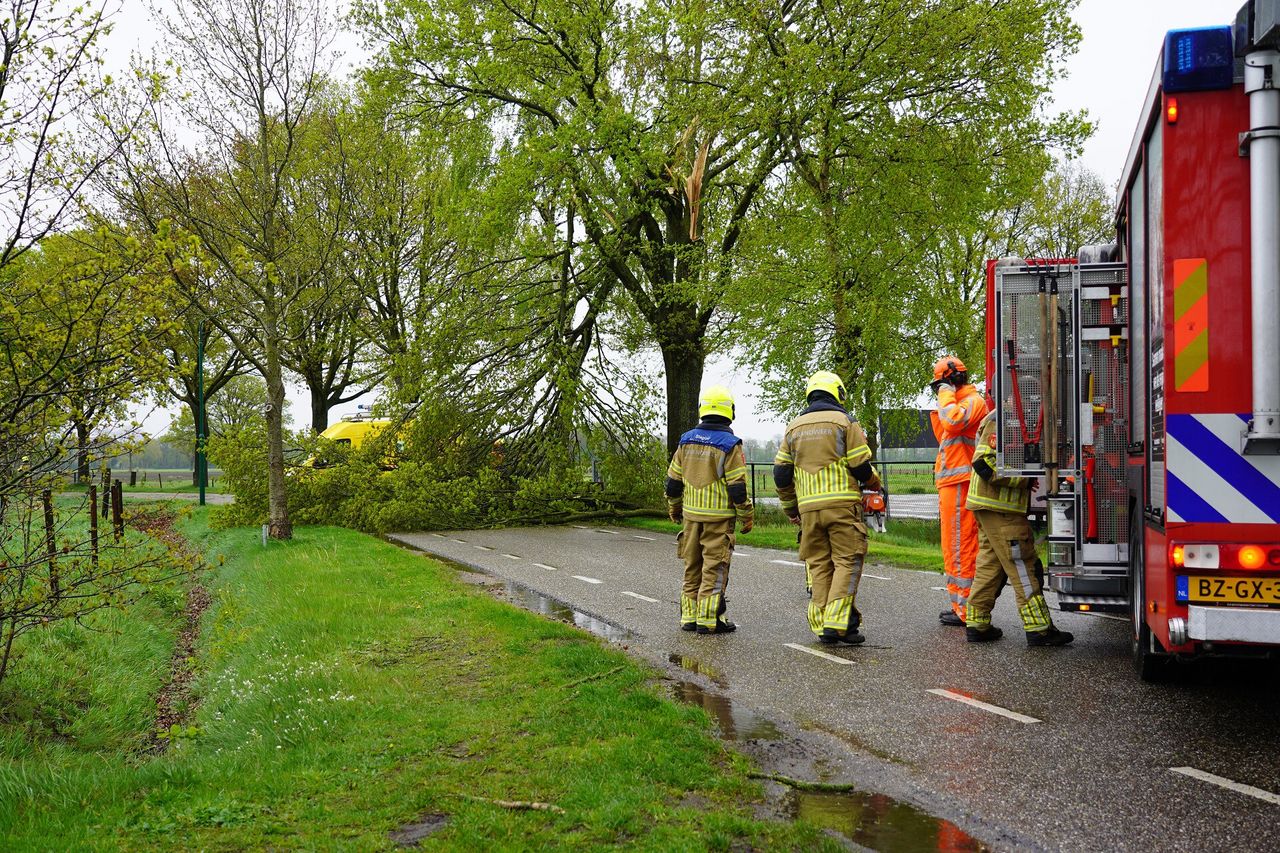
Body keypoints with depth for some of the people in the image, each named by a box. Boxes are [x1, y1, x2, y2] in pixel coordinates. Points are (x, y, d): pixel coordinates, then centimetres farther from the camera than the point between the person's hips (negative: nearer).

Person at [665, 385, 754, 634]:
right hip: (719, 517, -5)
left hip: (690, 515, 5)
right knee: (714, 568, 0)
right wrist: (747, 518, -2)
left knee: (692, 567, 14)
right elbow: (738, 488, -13)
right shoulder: (730, 445, -12)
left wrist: (674, 509, 22)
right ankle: (708, 620, 1)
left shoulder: (686, 440, 4)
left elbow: (673, 481, 9)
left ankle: (689, 617, 19)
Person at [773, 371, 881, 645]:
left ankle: (821, 626, 9)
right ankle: (837, 623, -10)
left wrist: (790, 508, 24)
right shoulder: (844, 422, 0)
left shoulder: (794, 427, 14)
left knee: (819, 565, 9)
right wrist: (874, 482, 16)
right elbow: (860, 466, -5)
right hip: (842, 503, -4)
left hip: (809, 507, 4)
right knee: (847, 562, -1)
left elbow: (781, 473, 13)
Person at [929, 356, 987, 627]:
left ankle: (966, 610, -7)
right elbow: (944, 437, 25)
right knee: (953, 547, 16)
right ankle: (960, 603, 23)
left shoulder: (973, 401, -10)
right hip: (951, 484, 11)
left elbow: (953, 422, -29)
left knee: (960, 547, -10)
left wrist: (947, 395, -14)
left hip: (959, 485, -11)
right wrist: (941, 404, 18)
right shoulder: (959, 404, 23)